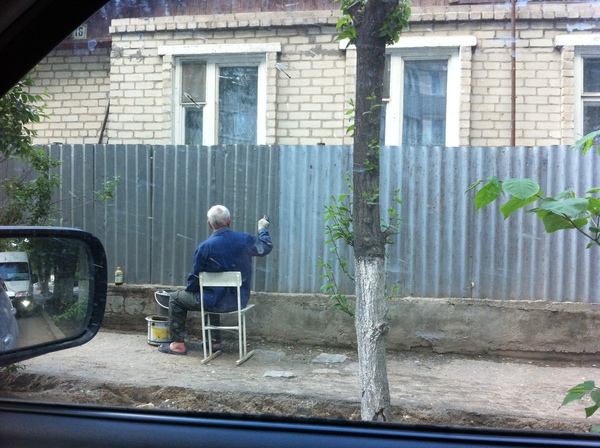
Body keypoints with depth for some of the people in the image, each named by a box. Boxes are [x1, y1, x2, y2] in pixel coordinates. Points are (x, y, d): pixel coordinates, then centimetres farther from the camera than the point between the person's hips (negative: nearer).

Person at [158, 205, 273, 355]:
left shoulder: (204, 247, -15)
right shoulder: (245, 239, -7)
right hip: (240, 300, 5)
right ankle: (215, 341, 36)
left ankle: (178, 344, 16)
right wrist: (263, 228, 32)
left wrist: (188, 289, 16)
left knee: (175, 298, 16)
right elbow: (266, 247, 14)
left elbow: (195, 279, -7)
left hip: (216, 302, -5)